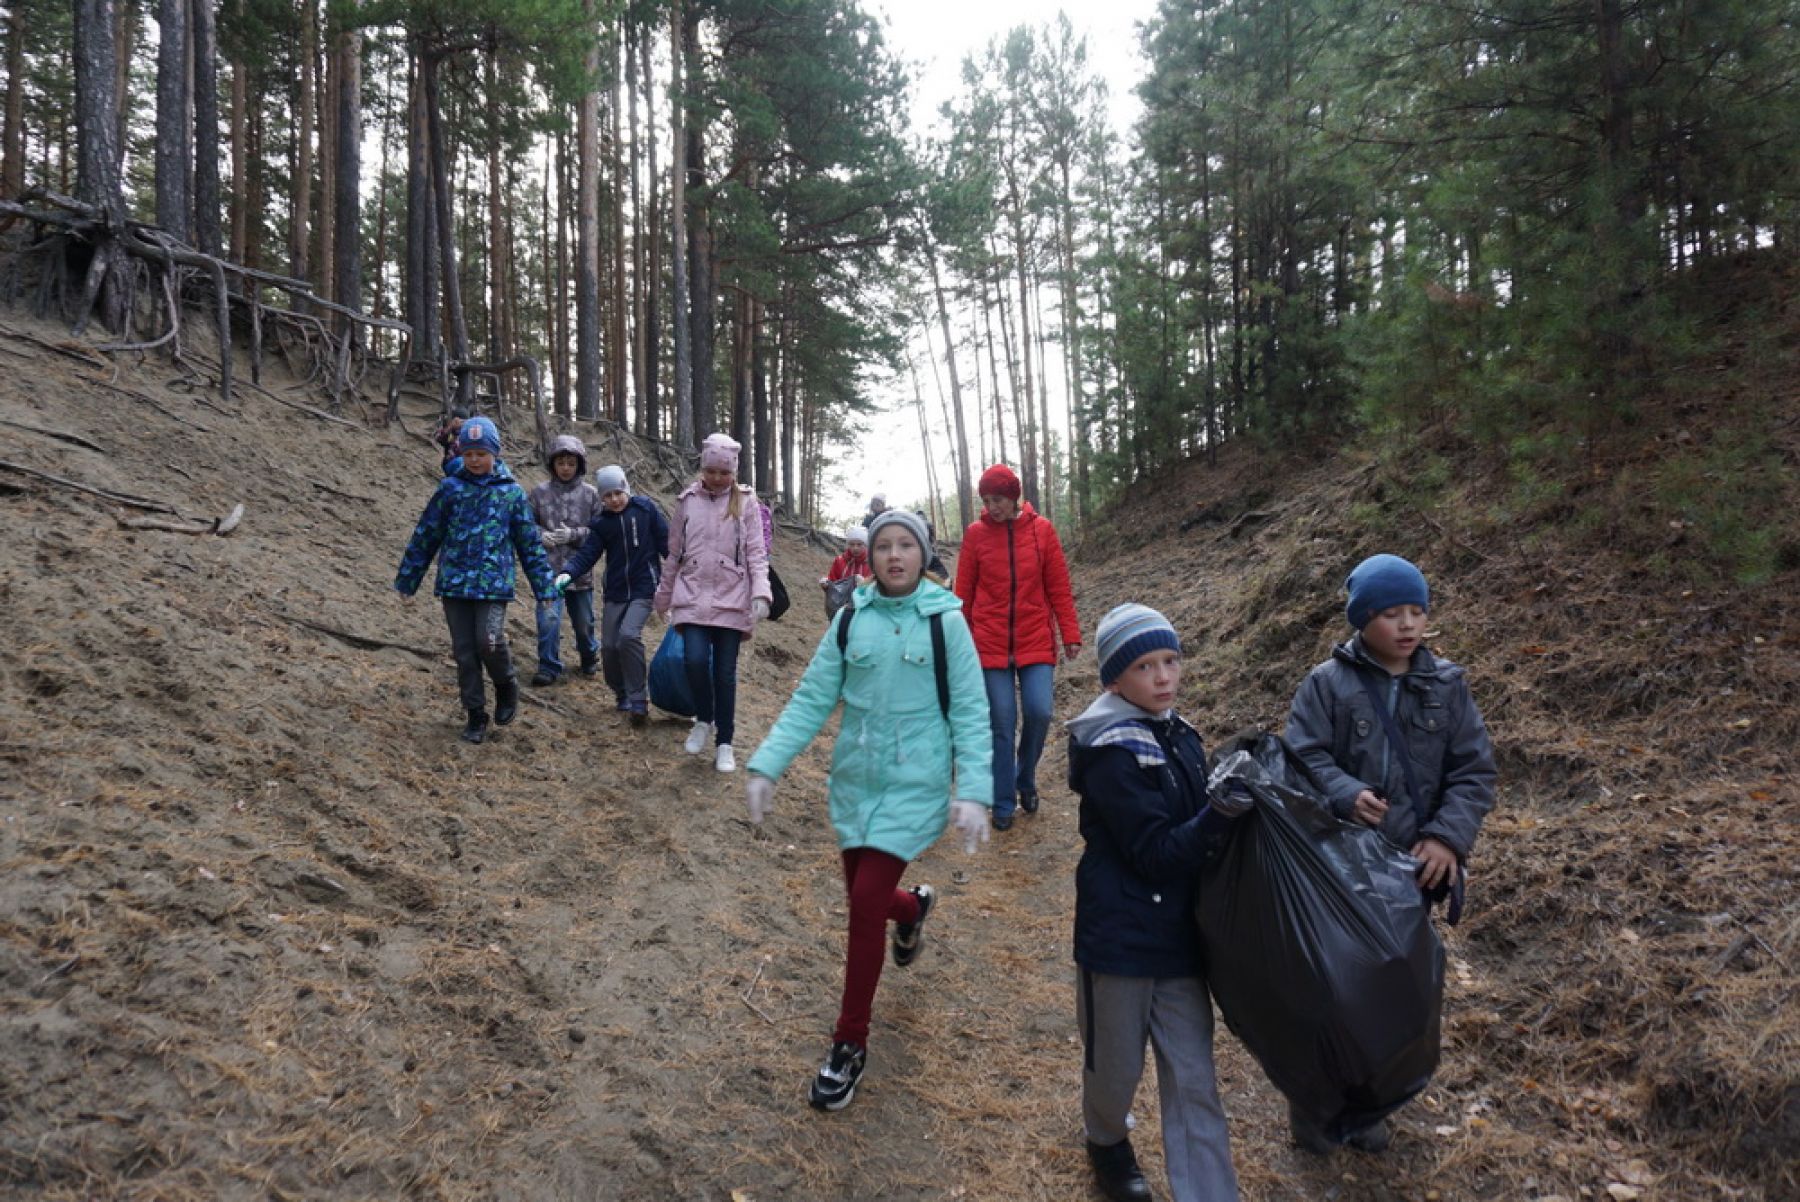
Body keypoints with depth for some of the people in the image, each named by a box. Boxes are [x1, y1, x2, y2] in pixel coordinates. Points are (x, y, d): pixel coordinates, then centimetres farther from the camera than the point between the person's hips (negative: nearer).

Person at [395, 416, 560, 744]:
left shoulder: (511, 492, 3)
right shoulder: (450, 488, 4)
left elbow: (529, 543, 7)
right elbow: (425, 536, 10)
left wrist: (545, 587, 5)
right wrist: (407, 579, 12)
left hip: (493, 584, -2)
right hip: (454, 583, 2)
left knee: (489, 642, -17)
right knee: (464, 652, 4)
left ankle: (506, 686, 13)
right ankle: (476, 715, 17)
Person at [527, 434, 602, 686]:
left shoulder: (590, 493, -2)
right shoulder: (540, 492, 0)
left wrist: (573, 535, -15)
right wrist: (540, 535, -12)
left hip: (579, 569, 1)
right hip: (548, 569, -1)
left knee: (583, 621, 15)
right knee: (548, 617, -10)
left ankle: (589, 657, 39)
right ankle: (549, 667, 3)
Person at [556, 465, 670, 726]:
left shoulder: (646, 509, -2)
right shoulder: (601, 523, 5)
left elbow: (666, 542, 0)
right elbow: (587, 554, -2)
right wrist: (568, 572, -19)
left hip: (643, 589, -4)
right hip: (614, 592, 4)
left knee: (628, 635, -24)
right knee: (609, 646, 3)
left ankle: (637, 701, -14)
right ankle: (623, 696, 27)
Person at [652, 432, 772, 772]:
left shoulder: (746, 502, 1)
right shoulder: (687, 501, 6)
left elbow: (756, 552, -4)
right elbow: (674, 553, 13)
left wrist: (761, 593, -18)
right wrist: (664, 597, 17)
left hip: (731, 599, -1)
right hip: (693, 597, 1)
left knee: (725, 673, 2)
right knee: (695, 660, -16)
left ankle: (725, 744, 16)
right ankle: (704, 719, 12)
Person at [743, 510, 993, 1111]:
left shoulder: (945, 620, -8)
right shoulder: (850, 619, 0)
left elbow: (970, 714, -7)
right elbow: (812, 698, 1)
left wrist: (973, 792, -16)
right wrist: (767, 765, -7)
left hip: (914, 788, -4)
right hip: (854, 782, 4)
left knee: (866, 903, -9)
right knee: (863, 896, 16)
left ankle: (850, 1045, 9)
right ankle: (912, 907, 55)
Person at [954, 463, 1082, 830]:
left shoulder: (1042, 529, 0)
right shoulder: (976, 533, -1)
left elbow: (1058, 586, 3)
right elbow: (964, 592, 4)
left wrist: (1070, 634, 0)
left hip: (1036, 642, 0)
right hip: (990, 644, 0)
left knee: (1039, 712, -10)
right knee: (1001, 723, 0)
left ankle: (1026, 779, 19)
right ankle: (1003, 804, 14)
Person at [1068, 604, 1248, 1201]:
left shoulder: (1179, 736, 3)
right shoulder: (1114, 755, -19)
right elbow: (1157, 853, -21)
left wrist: (1243, 790, -2)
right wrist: (1221, 812, -34)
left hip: (1179, 935, 6)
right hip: (1121, 937, -5)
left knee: (1194, 1080, 8)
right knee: (1116, 1066, 16)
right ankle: (1107, 1140, 46)